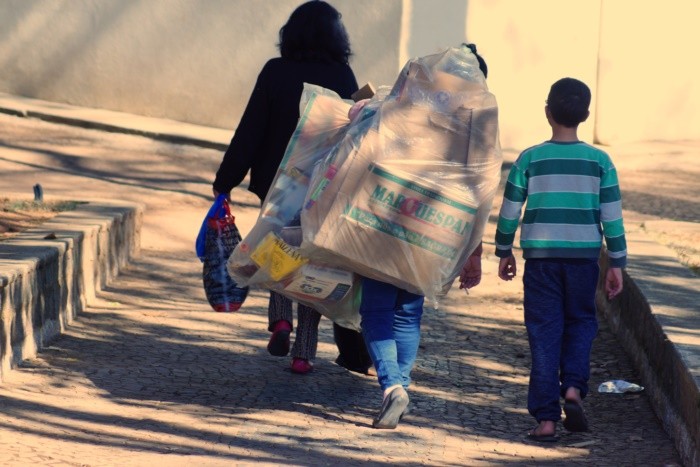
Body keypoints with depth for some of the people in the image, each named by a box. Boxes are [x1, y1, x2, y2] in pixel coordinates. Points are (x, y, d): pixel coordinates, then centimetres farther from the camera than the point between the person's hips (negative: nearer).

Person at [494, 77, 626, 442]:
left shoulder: (530, 159, -2)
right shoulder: (600, 161, -1)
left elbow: (510, 210, 2)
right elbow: (612, 217, 0)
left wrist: (504, 252, 15)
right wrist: (617, 264, 8)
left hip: (540, 257, 0)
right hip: (584, 256, 0)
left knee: (544, 333, 4)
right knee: (581, 322, 19)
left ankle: (546, 417, 0)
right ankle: (573, 388, -4)